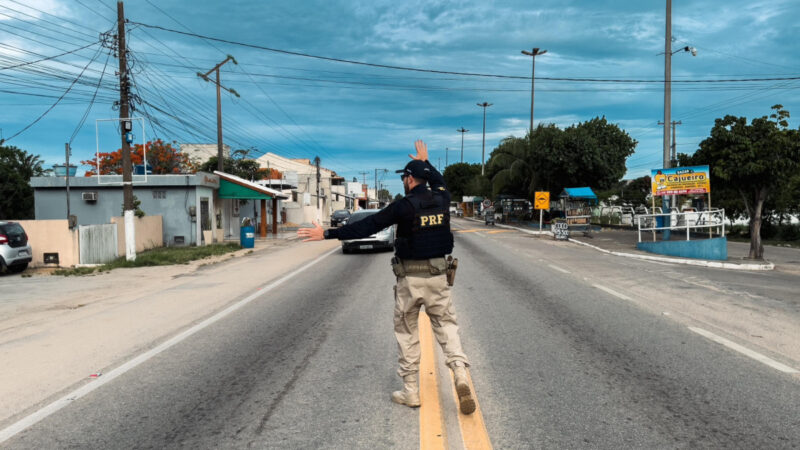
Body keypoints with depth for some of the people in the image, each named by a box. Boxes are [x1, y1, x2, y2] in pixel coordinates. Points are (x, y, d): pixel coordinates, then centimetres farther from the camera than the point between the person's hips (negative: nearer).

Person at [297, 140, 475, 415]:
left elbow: (365, 226, -15)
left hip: (410, 278, -4)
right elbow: (438, 180, 27)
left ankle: (410, 392, 14)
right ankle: (460, 373, -11)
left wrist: (327, 234, -10)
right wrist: (425, 161, 43)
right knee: (446, 324, 11)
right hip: (438, 276, 4)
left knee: (406, 332, 9)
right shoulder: (441, 199, 1)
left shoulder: (404, 206, -14)